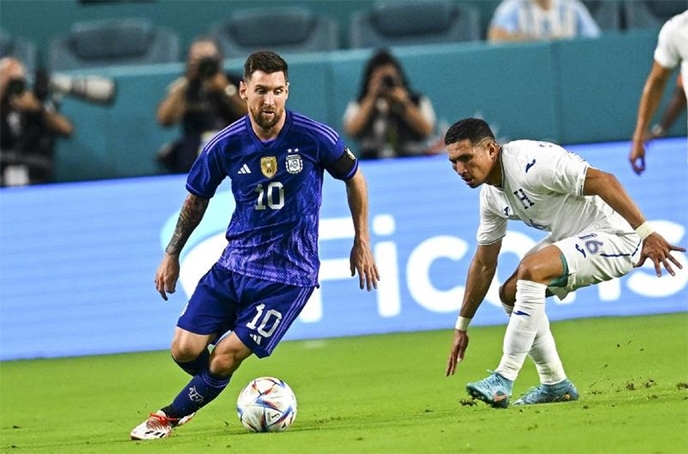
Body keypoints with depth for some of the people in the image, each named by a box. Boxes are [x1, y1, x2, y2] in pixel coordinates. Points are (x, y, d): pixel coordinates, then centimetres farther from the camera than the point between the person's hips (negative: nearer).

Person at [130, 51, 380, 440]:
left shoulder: (315, 138, -13)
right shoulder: (226, 146, -6)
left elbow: (354, 178, 6)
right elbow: (197, 199, 13)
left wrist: (362, 243, 9)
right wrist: (172, 255, 15)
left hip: (290, 273, -3)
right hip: (235, 262, 3)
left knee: (224, 359, -11)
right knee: (185, 349, -6)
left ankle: (173, 415, 15)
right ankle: (210, 388, 29)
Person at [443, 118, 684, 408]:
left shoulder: (530, 162, -24)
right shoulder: (491, 195, 6)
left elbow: (604, 181, -28)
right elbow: (483, 264, 16)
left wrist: (647, 233, -32)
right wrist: (461, 327, 18)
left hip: (615, 235, -10)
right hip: (575, 238, 10)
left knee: (530, 270, -27)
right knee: (510, 292, 8)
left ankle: (503, 381, -24)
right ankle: (555, 385, 15)